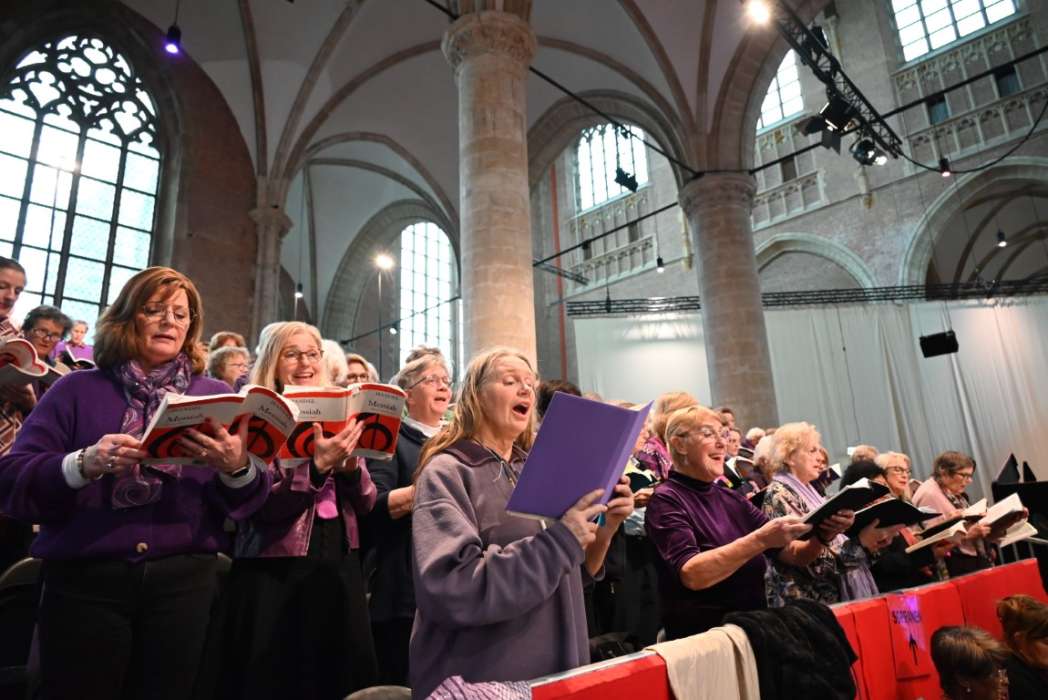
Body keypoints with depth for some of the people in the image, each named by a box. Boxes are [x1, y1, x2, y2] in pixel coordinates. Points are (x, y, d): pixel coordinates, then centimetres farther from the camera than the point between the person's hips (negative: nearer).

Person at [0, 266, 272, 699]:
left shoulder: (216, 396, 7)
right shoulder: (77, 390, 5)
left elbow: (252, 501, 2)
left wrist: (237, 468, -20)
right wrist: (84, 464, -22)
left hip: (184, 582, 1)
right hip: (84, 582, -1)